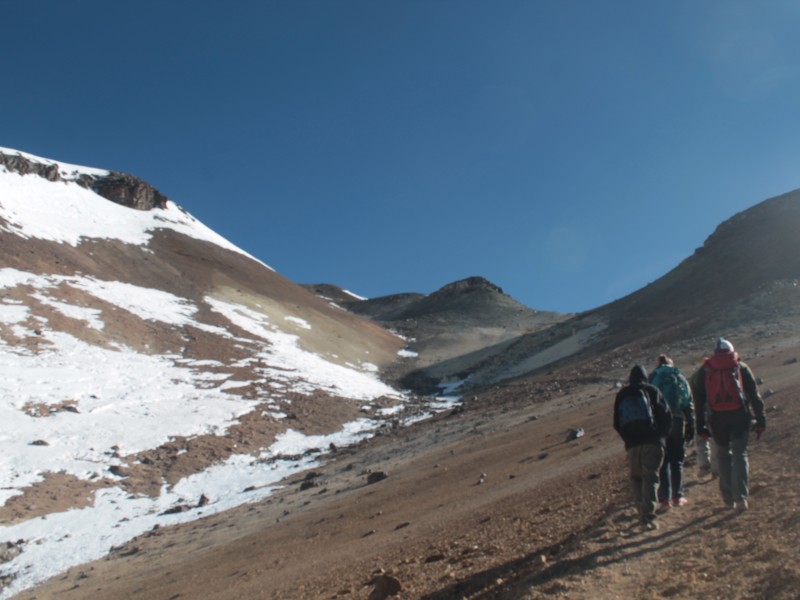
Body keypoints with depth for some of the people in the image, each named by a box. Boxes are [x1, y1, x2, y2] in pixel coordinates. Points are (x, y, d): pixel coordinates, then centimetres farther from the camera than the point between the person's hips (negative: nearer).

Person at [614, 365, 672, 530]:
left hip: (632, 443, 2)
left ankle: (644, 515, 6)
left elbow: (617, 423, 13)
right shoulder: (651, 391, 7)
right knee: (650, 477, -5)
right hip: (652, 441, -2)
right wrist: (661, 436, 12)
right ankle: (649, 515, -17)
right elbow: (666, 416, 1)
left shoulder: (621, 395, 15)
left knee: (636, 478, 11)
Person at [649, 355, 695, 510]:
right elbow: (689, 404, 4)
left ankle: (664, 498, 1)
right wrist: (691, 426, 6)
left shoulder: (652, 379, 6)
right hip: (677, 421, 1)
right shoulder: (680, 378, 8)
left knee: (663, 462, 5)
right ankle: (677, 496, 12)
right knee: (677, 461, 11)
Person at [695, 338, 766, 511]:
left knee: (723, 455, 14)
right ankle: (740, 497, -10)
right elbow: (754, 394, 4)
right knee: (740, 454, 2)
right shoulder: (741, 367, 10)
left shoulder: (705, 370, 12)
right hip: (739, 415, -1)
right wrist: (760, 420, 4)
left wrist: (700, 426, 10)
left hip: (716, 417, 1)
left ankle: (729, 498, 14)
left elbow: (699, 399, 8)